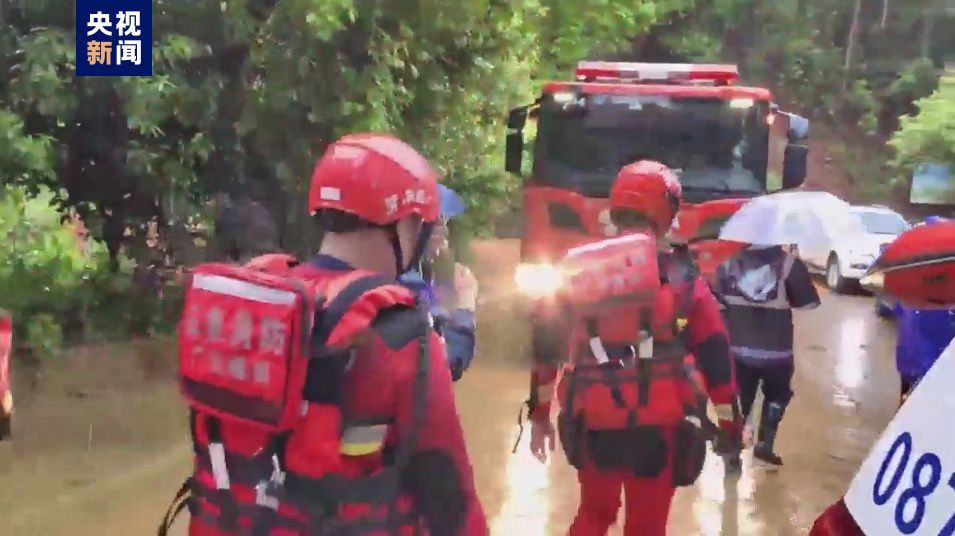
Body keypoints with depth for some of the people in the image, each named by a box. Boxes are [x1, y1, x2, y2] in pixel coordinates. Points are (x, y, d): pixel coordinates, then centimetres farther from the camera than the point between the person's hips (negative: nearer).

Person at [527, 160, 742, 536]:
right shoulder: (685, 284, -6)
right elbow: (716, 361, -4)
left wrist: (540, 413, 12)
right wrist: (730, 426, 7)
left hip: (592, 428, 2)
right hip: (657, 431, -2)